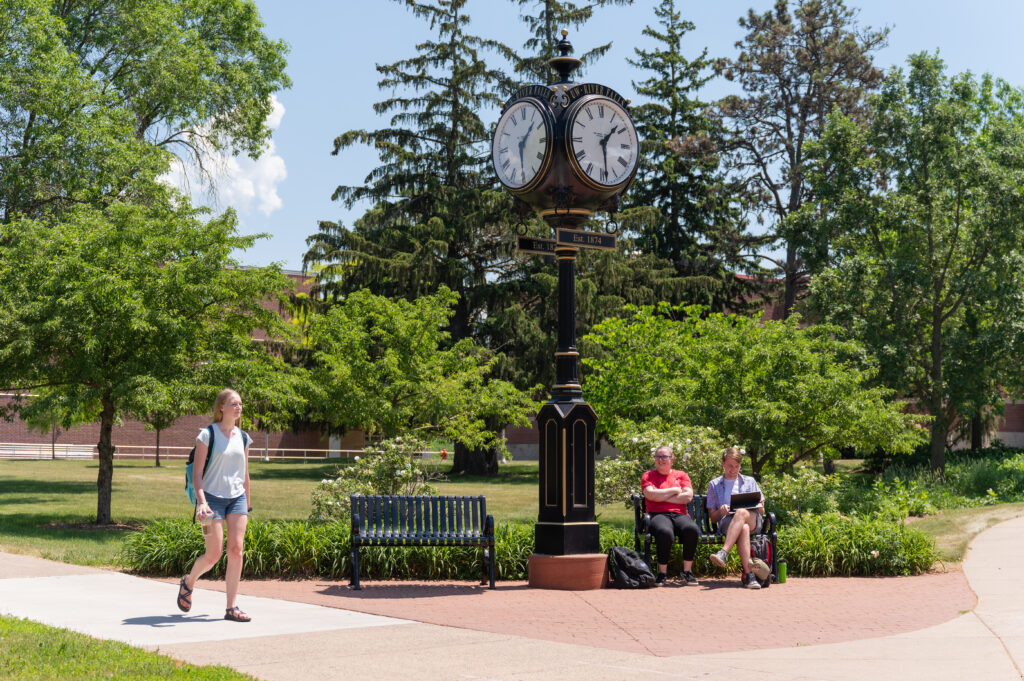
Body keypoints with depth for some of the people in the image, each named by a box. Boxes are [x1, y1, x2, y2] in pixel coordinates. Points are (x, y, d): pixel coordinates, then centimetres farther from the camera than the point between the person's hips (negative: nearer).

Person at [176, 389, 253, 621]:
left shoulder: (243, 438, 11)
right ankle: (188, 582, 27)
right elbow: (197, 474, -8)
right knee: (214, 555, -4)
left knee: (236, 551, -6)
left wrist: (248, 506, 19)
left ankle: (231, 607, -1)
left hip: (237, 498, 4)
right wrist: (202, 502, -20)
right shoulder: (207, 435, -5)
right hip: (213, 497, -4)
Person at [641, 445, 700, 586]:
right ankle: (662, 573, -20)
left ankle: (687, 571, -18)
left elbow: (688, 496, 3)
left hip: (680, 515, 2)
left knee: (692, 530, -35)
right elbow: (650, 494, -4)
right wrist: (674, 490, 2)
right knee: (665, 533, -39)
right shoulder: (648, 476, 16)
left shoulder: (681, 475, 20)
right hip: (658, 515, -2)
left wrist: (661, 497, 0)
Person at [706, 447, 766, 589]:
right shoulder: (714, 485, 23)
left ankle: (723, 553, -52)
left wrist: (757, 506, -3)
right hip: (726, 522, -1)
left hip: (754, 521, 1)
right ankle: (748, 574, -53)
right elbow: (712, 517, 16)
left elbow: (761, 511, 22)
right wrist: (720, 511, -7)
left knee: (742, 513, -39)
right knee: (743, 528, -40)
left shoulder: (750, 482, 27)